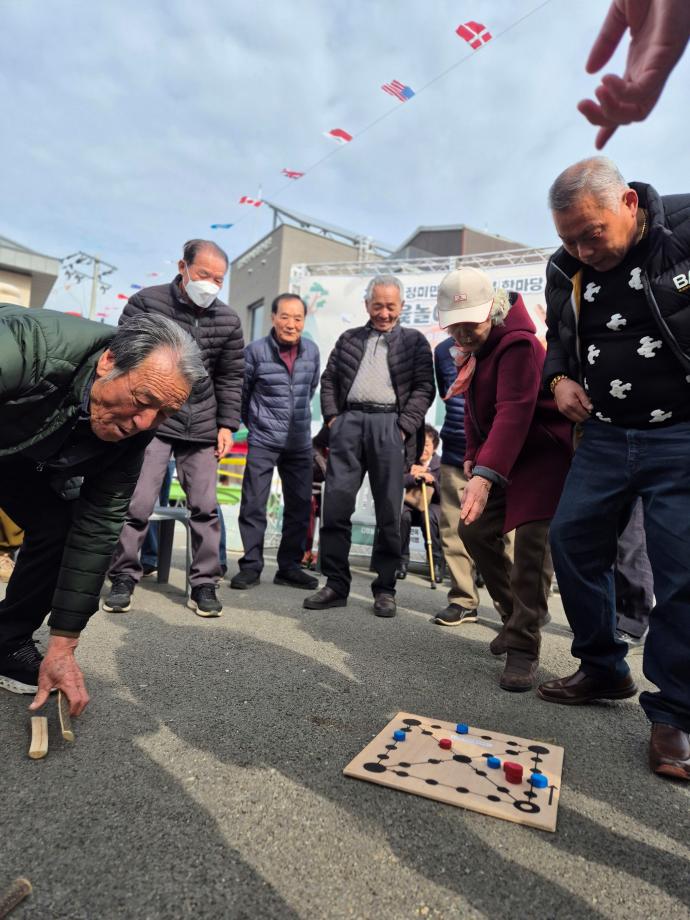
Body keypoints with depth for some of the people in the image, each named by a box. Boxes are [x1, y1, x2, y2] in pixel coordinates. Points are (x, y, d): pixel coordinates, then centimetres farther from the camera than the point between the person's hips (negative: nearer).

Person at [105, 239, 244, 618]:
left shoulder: (228, 320, 5)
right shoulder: (146, 302, -3)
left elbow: (231, 377, 10)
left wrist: (227, 424, 3)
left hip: (201, 426, 3)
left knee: (205, 506, 2)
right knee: (136, 503, -5)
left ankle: (204, 584, 14)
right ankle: (123, 578, 14)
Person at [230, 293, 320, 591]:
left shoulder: (312, 350, 3)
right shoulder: (255, 351, -8)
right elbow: (241, 391, 4)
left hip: (300, 441, 4)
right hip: (263, 441, -4)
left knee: (300, 506, 6)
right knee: (253, 504, -2)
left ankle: (289, 567, 18)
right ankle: (251, 565, 12)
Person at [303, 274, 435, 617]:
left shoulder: (414, 341, 14)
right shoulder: (349, 339, 22)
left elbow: (424, 388, 3)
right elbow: (329, 379, 18)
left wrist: (404, 426, -8)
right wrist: (332, 417, 3)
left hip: (389, 424, -2)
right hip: (349, 422, 3)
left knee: (389, 510, -1)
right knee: (336, 505, -2)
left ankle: (385, 588, 9)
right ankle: (336, 584, 7)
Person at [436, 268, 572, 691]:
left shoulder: (517, 345, -23)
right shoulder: (474, 347, 7)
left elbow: (514, 412, -36)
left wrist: (485, 475, -46)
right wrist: (473, 455, 4)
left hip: (545, 453, -9)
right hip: (502, 457, 9)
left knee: (533, 540, -17)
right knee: (475, 529, 5)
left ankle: (524, 646, -7)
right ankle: (517, 613, 23)